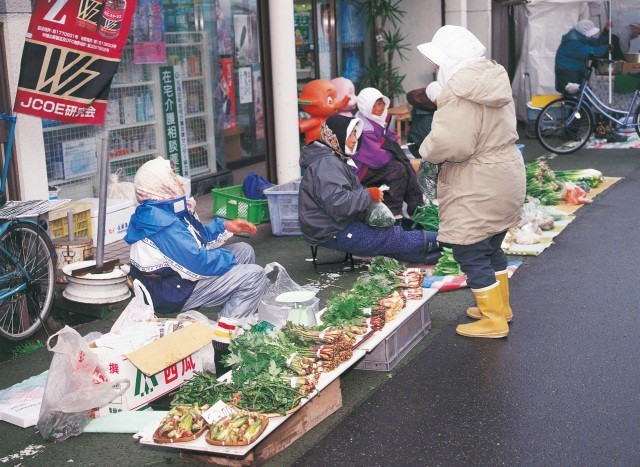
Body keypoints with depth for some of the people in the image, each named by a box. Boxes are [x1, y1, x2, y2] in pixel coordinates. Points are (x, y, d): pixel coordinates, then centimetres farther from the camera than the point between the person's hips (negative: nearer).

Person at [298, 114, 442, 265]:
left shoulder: (337, 160, 15)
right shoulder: (326, 164, -21)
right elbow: (337, 203, -32)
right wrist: (368, 195, -20)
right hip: (334, 234, -10)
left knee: (396, 231, 3)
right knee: (396, 237, -8)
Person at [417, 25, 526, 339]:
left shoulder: (461, 92, -23)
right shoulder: (493, 79, 7)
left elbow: (449, 145, -28)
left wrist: (428, 151, -8)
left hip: (478, 190, -10)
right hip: (505, 175, 10)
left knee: (471, 255, 2)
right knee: (491, 248, 22)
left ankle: (494, 321, 10)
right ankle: (501, 306, 36)